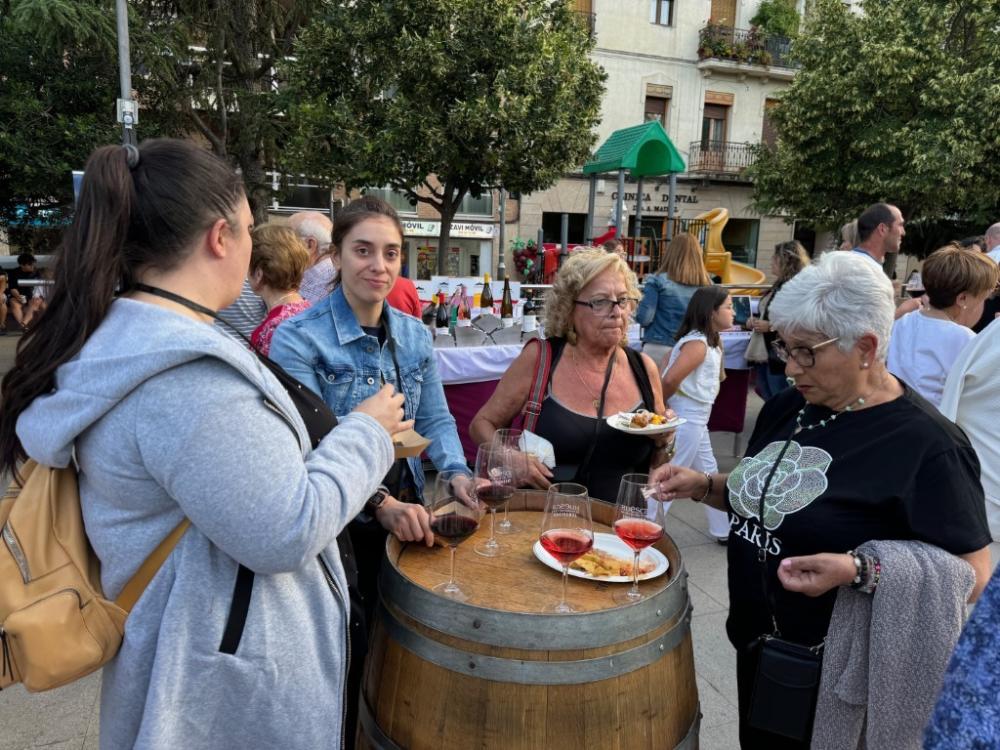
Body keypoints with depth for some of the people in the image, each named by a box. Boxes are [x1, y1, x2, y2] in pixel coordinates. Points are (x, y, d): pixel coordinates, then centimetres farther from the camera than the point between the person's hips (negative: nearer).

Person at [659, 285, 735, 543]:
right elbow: (670, 379, -32)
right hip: (686, 420, -10)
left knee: (709, 474, 20)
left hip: (697, 420, 10)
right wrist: (662, 405, -15)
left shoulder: (711, 342, 9)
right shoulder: (698, 344, -21)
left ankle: (723, 530, 35)